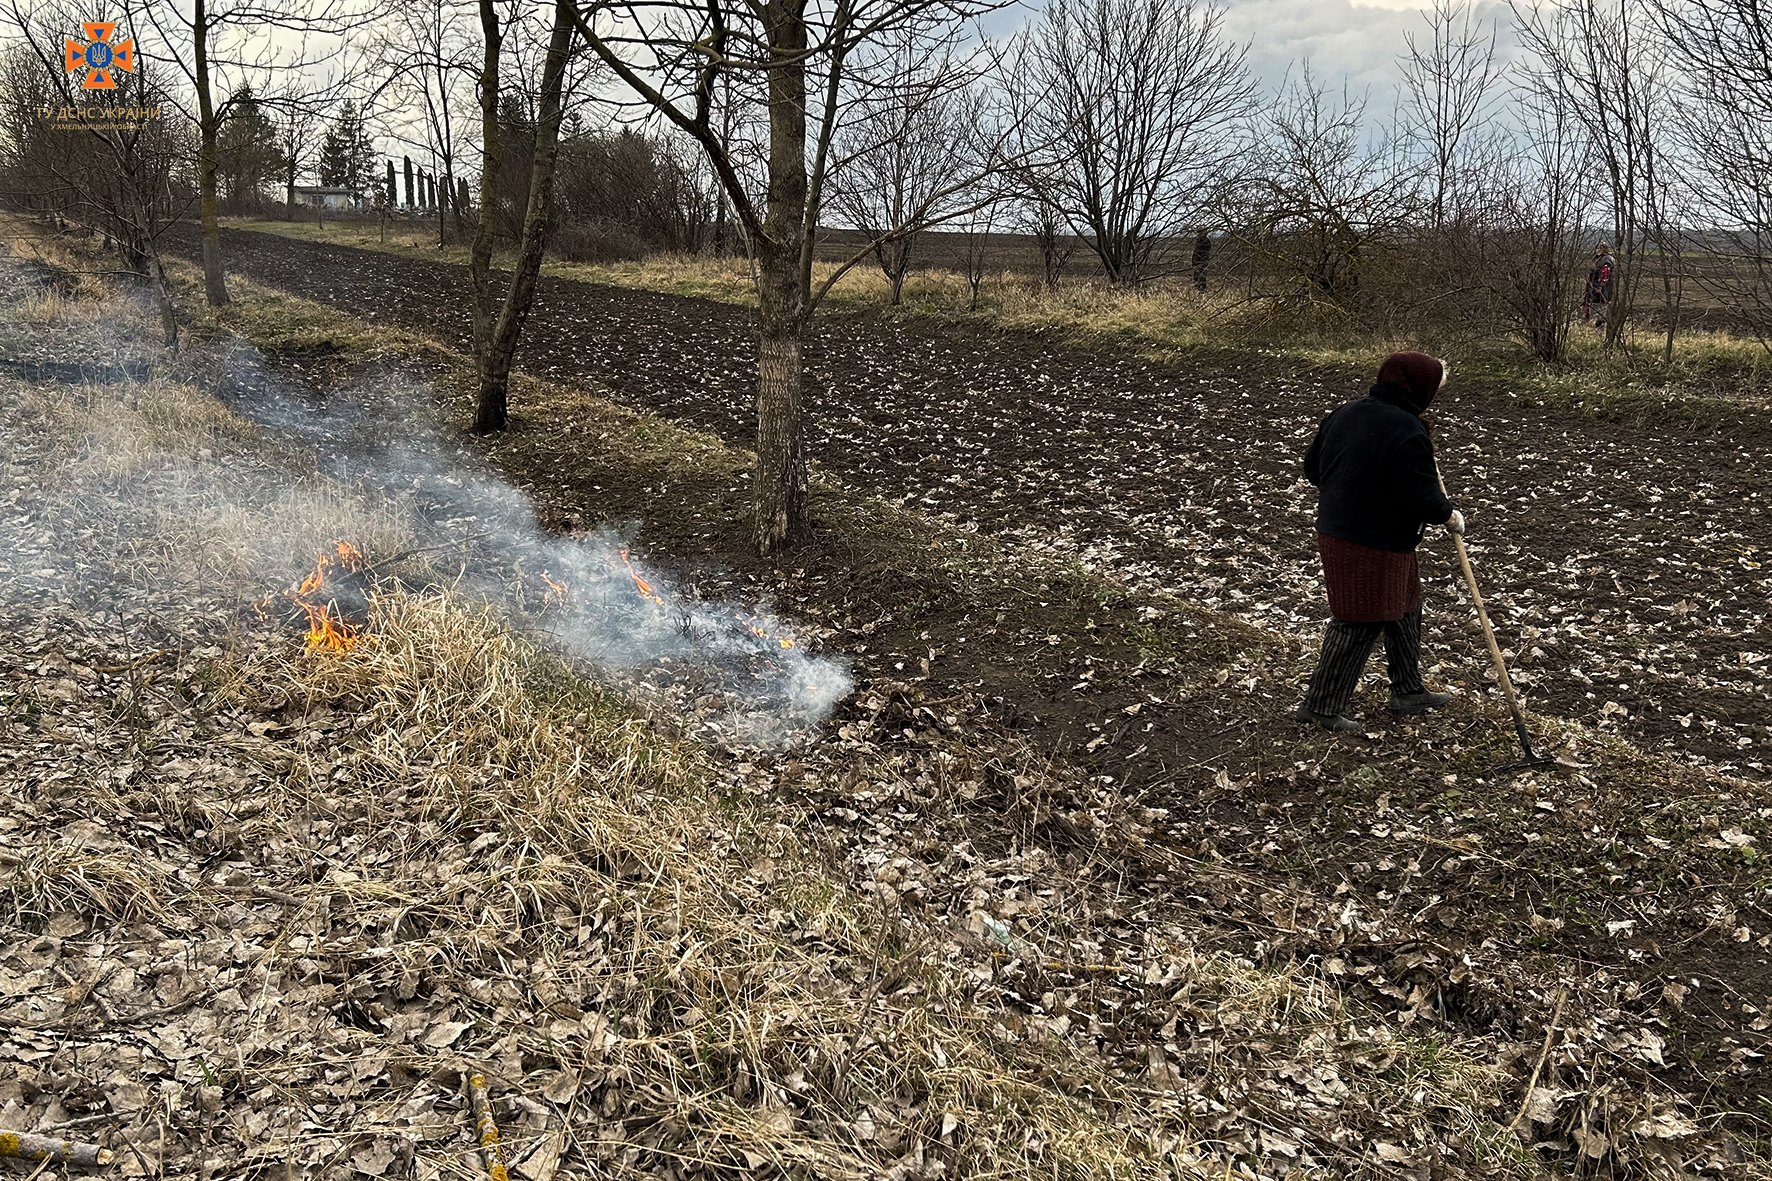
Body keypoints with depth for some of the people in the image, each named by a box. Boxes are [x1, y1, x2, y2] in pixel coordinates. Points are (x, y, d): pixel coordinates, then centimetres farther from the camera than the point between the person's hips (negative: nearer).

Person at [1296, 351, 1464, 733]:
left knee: (1404, 608, 22)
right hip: (1375, 546, -10)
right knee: (1360, 623, 1)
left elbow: (1312, 468, 14)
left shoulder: (1343, 414, 6)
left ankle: (1409, 692, 34)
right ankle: (1321, 705, 10)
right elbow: (1421, 495, -21)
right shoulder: (1407, 432, -20)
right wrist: (1449, 515, -2)